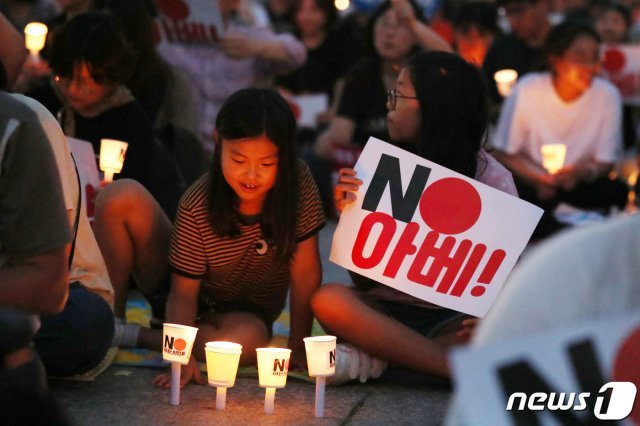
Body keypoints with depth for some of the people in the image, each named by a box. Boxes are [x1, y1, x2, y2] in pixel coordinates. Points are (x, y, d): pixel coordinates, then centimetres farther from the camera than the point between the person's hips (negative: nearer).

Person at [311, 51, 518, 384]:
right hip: (389, 307, 2)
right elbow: (364, 281, 6)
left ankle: (372, 359, -27)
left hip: (453, 318, -2)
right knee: (329, 300, -29)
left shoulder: (492, 178, -1)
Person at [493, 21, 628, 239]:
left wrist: (582, 172, -24)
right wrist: (539, 178, -24)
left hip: (579, 182, 2)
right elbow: (506, 154, -6)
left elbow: (604, 161, -2)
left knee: (619, 194, -25)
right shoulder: (527, 90, -14)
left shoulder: (607, 95, -10)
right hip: (529, 179, -2)